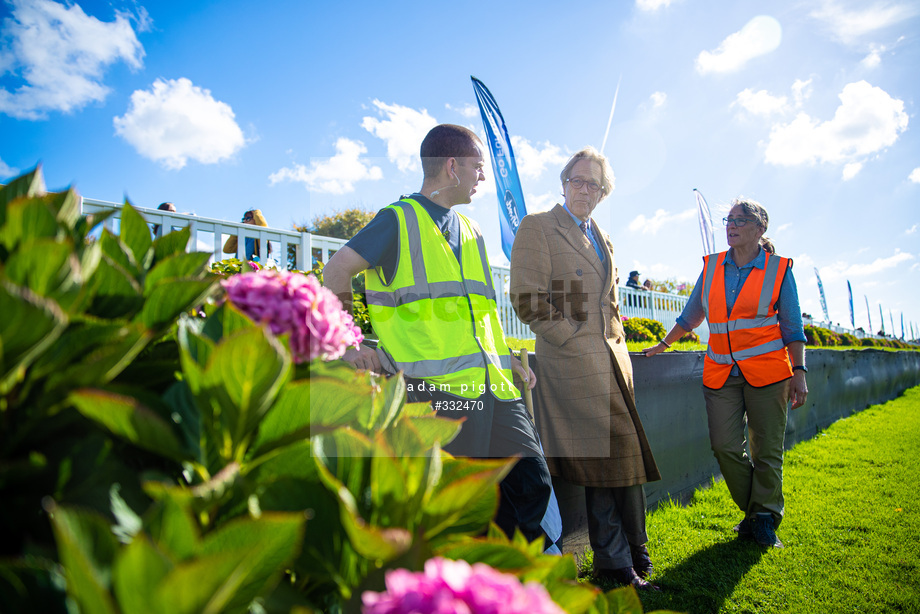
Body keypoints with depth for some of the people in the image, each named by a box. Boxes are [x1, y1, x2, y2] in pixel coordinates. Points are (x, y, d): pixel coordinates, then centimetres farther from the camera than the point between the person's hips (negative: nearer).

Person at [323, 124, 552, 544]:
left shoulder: (470, 231, 22)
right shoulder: (400, 220, 1)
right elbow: (336, 271, 1)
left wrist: (507, 358, 16)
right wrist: (347, 346, -4)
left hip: (492, 384, 7)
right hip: (437, 385, -7)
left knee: (532, 484, 5)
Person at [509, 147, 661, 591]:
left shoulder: (602, 239, 21)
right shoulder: (537, 227, -3)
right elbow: (527, 300, -11)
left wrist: (617, 344, 13)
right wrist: (574, 340, -12)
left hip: (611, 360, 7)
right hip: (572, 365, -7)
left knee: (616, 456, 9)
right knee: (607, 458, -5)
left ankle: (617, 559, 23)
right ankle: (619, 561, 11)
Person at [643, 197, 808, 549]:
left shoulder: (779, 270, 2)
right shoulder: (712, 267, 10)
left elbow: (793, 328, 2)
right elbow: (691, 315, 20)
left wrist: (799, 373, -6)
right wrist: (664, 345, 20)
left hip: (767, 371, -2)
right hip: (721, 372, 3)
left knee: (767, 449, 2)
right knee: (724, 446, -2)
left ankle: (765, 520, 20)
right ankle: (754, 511, 20)